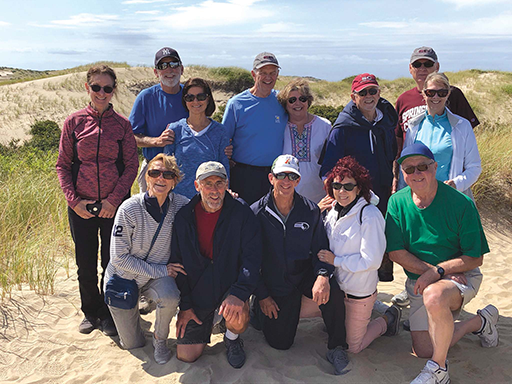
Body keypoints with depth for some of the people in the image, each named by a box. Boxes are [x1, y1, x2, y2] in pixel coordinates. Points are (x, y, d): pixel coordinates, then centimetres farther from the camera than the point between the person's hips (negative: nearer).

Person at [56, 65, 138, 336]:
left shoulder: (122, 124, 0)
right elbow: (63, 165, 3)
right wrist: (73, 200, -8)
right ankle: (90, 312, 33)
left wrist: (114, 199, -10)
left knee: (112, 263, 8)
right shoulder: (74, 122, 1)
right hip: (81, 207, 1)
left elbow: (132, 166, 0)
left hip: (114, 207, 0)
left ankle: (109, 314, 29)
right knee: (86, 265, 11)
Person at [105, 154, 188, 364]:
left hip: (158, 275, 2)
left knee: (170, 297, -34)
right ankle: (126, 312, 39)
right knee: (133, 344, 7)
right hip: (123, 276, -1)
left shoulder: (180, 205, -17)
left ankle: (160, 338, -2)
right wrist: (160, 270, -22)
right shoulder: (130, 209, -24)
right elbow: (119, 257, -19)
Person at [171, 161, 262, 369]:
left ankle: (232, 339, 4)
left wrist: (239, 293, -32)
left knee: (238, 315, -35)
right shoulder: (183, 218, -4)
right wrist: (184, 306, -2)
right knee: (186, 356, 0)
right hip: (197, 294, 2)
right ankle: (212, 318, 30)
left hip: (230, 287, -2)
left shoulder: (242, 213, -11)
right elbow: (176, 263, 2)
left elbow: (252, 257, -17)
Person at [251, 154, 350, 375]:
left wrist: (323, 275, -24)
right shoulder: (256, 213, -9)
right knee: (280, 342, -3)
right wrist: (262, 295, -5)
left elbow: (321, 249, -2)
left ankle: (337, 349, -6)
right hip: (274, 283, -1)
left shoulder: (310, 211, -5)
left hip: (305, 274, 1)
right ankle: (259, 309, 29)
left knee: (332, 294, -31)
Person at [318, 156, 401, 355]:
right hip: (335, 286, 7)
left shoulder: (370, 215, -22)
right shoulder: (334, 211, 0)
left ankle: (387, 320, 27)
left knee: (352, 347, 7)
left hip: (359, 292, -6)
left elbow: (372, 261, -25)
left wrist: (335, 260, -20)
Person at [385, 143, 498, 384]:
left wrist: (439, 271, -25)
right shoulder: (397, 202, -6)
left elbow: (475, 258, -12)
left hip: (462, 276, -4)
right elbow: (396, 252, -8)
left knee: (434, 295, -39)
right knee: (423, 350, 1)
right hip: (418, 281, 5)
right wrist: (432, 270, -19)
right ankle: (480, 322, 25)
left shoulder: (461, 203, -15)